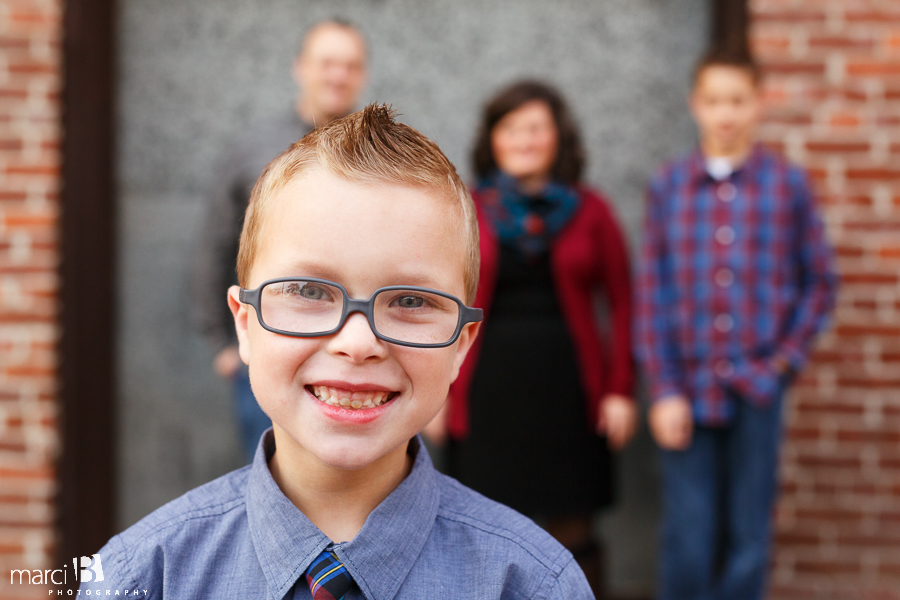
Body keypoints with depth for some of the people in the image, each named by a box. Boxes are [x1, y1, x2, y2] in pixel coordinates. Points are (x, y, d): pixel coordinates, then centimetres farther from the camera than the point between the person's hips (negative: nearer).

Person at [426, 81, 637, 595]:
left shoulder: (589, 211, 3)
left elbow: (622, 303, 3)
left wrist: (620, 390, -3)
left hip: (568, 389, 0)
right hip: (485, 392, 1)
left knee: (573, 533, 4)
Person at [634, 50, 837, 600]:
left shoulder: (788, 184, 2)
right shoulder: (669, 186, 3)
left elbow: (821, 282, 7)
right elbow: (652, 293, 2)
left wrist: (788, 359, -2)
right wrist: (664, 389, -3)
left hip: (757, 387, 0)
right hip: (690, 388, 0)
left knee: (748, 537, 6)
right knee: (687, 539, 1)